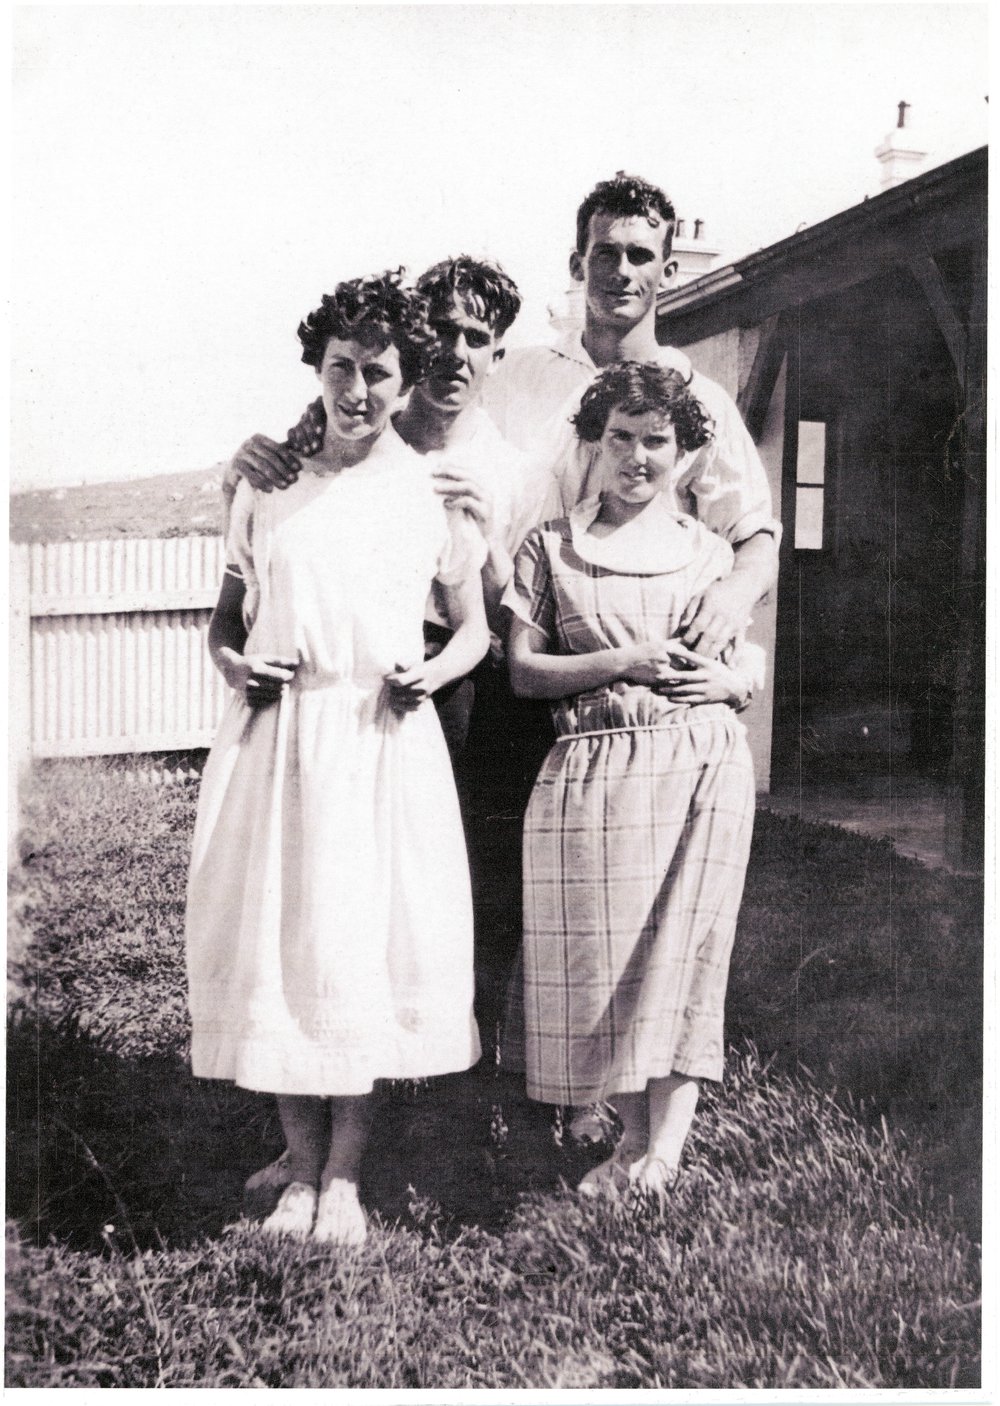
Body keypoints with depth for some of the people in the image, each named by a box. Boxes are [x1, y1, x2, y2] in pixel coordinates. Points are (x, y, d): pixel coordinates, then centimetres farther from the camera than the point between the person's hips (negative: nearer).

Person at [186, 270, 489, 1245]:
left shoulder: (434, 491, 5)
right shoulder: (267, 483, 9)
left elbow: (474, 627, 10)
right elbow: (227, 609, 15)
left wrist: (432, 673, -9)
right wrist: (230, 660, -6)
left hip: (381, 741, -1)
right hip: (274, 737, 2)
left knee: (366, 941, 1)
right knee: (273, 941, 3)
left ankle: (343, 1174, 15)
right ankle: (301, 1165, 19)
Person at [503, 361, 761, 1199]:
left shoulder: (709, 551, 15)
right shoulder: (550, 548, 10)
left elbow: (750, 672, 18)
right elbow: (524, 670, 2)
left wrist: (725, 682, -6)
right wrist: (625, 663, -10)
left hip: (705, 764, 1)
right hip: (595, 770, 0)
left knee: (687, 945, -4)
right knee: (600, 950, -3)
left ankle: (666, 1143, 2)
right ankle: (634, 1135, 13)